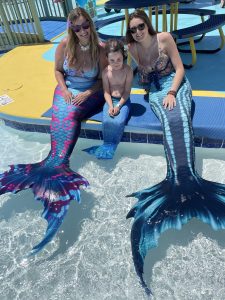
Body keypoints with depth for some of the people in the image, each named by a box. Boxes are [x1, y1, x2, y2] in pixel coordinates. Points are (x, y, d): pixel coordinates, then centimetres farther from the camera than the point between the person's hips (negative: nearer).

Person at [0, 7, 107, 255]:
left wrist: (87, 94, -15)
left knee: (70, 115, -32)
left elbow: (104, 79, -1)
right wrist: (64, 90, -9)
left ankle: (54, 164, -42)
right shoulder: (65, 45, 0)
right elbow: (57, 70, 9)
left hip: (91, 93, -2)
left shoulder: (100, 49, -5)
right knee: (61, 116, -30)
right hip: (67, 90, 3)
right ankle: (59, 166, -38)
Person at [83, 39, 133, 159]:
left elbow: (127, 91, -8)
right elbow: (106, 92, -2)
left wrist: (118, 106, -18)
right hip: (110, 100, 2)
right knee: (107, 121, -27)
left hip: (123, 100, -1)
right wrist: (110, 106, -17)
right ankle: (109, 145, -10)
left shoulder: (128, 70, -9)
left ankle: (109, 146, -12)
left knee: (118, 122, -28)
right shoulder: (106, 71, -4)